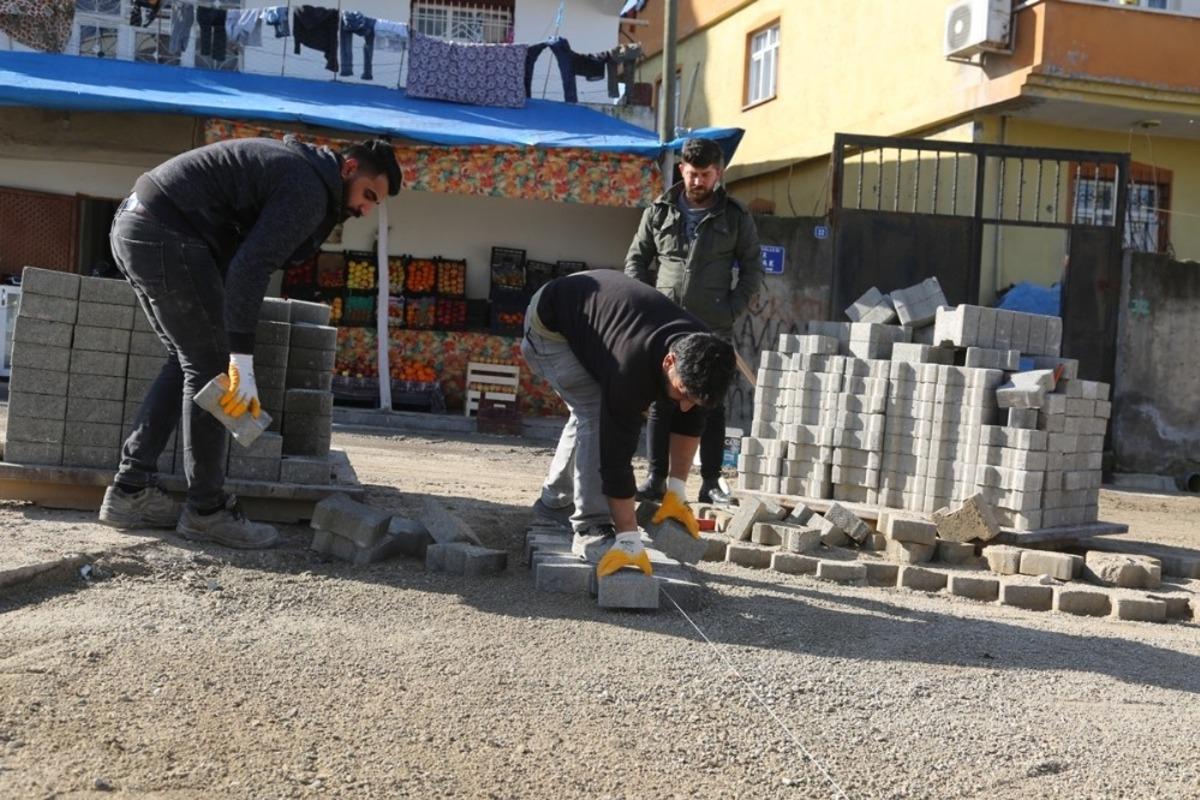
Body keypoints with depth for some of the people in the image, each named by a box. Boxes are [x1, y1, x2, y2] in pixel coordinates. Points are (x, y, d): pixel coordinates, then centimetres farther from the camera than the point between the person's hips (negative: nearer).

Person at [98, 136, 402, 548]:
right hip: (166, 236, -11)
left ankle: (130, 491, 16)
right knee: (209, 365, -4)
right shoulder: (308, 191, -13)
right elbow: (251, 267, -23)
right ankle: (206, 510, 2)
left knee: (188, 360, 16)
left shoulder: (295, 164, 19)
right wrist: (242, 359, -25)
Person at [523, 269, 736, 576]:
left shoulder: (701, 354, -23)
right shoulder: (632, 366, -43)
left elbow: (689, 422, -7)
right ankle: (592, 532, -16)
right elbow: (617, 454, -40)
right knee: (597, 415, -21)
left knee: (591, 414, 15)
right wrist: (629, 540, -37)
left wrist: (676, 491, -7)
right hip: (550, 327, -8)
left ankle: (554, 503, 35)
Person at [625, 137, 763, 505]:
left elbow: (752, 269, 6)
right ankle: (656, 479, 9)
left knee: (712, 407, 3)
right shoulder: (659, 212, 7)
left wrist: (733, 310, -6)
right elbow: (636, 260, 12)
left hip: (715, 330, -1)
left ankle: (710, 483, 9)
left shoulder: (736, 217, 4)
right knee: (662, 404, 3)